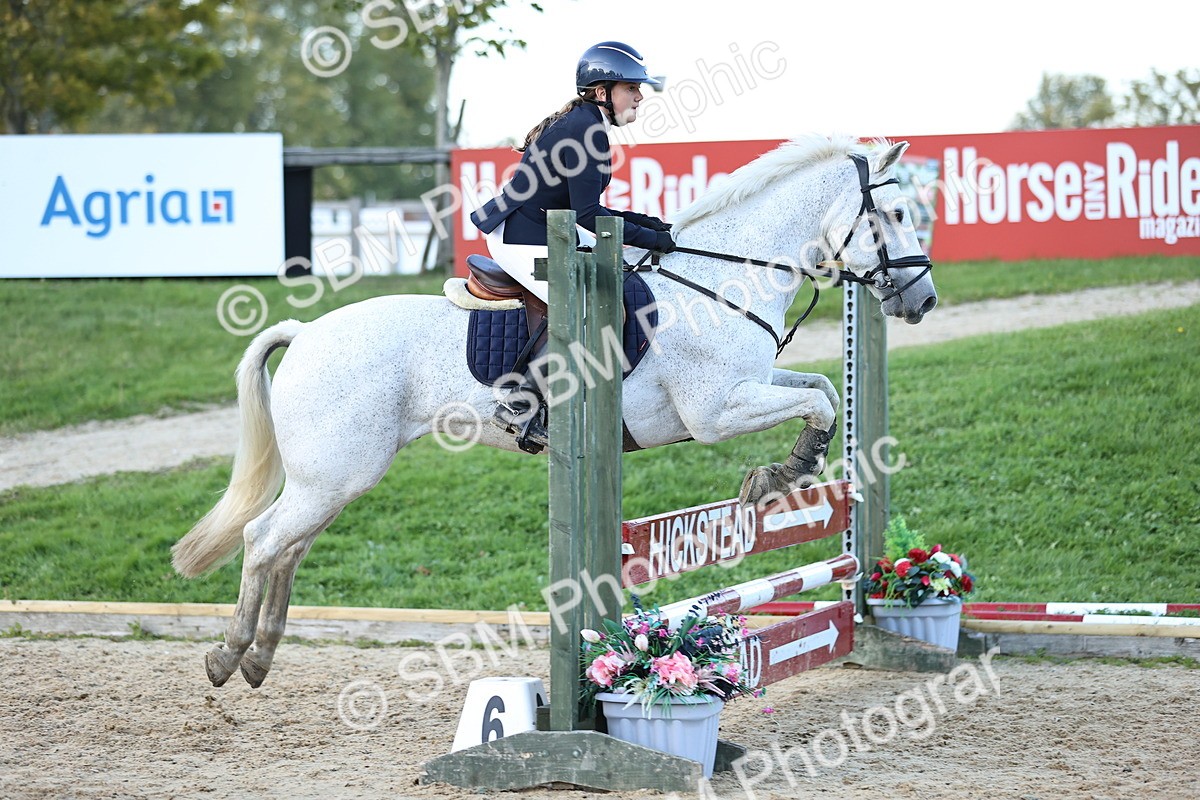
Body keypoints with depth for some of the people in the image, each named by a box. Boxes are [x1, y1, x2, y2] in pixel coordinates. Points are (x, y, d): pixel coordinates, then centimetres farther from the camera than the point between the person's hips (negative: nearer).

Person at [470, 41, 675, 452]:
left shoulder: (582, 123, 15)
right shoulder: (586, 129, -17)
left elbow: (579, 208, 19)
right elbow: (586, 213, -22)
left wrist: (637, 221, 11)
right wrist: (648, 238, -14)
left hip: (550, 232, 11)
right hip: (524, 240, -11)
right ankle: (521, 404, -20)